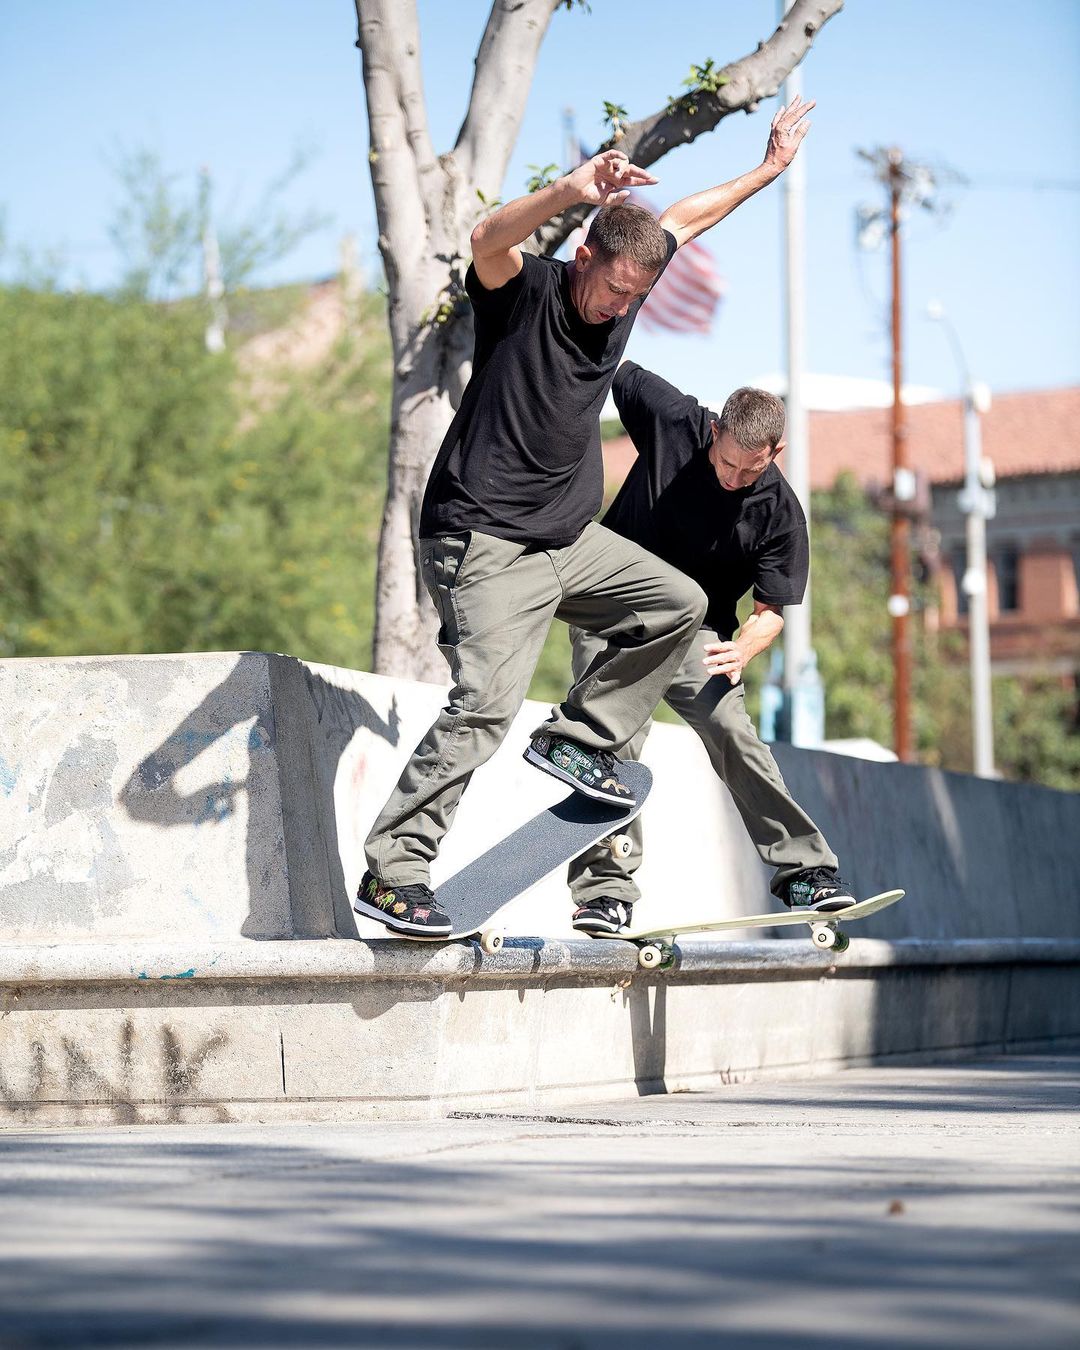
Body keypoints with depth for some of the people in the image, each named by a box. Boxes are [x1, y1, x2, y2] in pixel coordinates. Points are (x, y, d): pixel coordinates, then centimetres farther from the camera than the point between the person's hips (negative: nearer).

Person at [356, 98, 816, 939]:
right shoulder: (523, 289, -13)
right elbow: (489, 241, -37)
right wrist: (571, 193, -53)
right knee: (485, 705, -19)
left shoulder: (628, 288, 7)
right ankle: (392, 872, -19)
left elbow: (688, 217, 23)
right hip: (485, 544, -8)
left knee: (678, 603, 10)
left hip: (567, 539, 8)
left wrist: (770, 168, 31)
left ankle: (575, 740, 13)